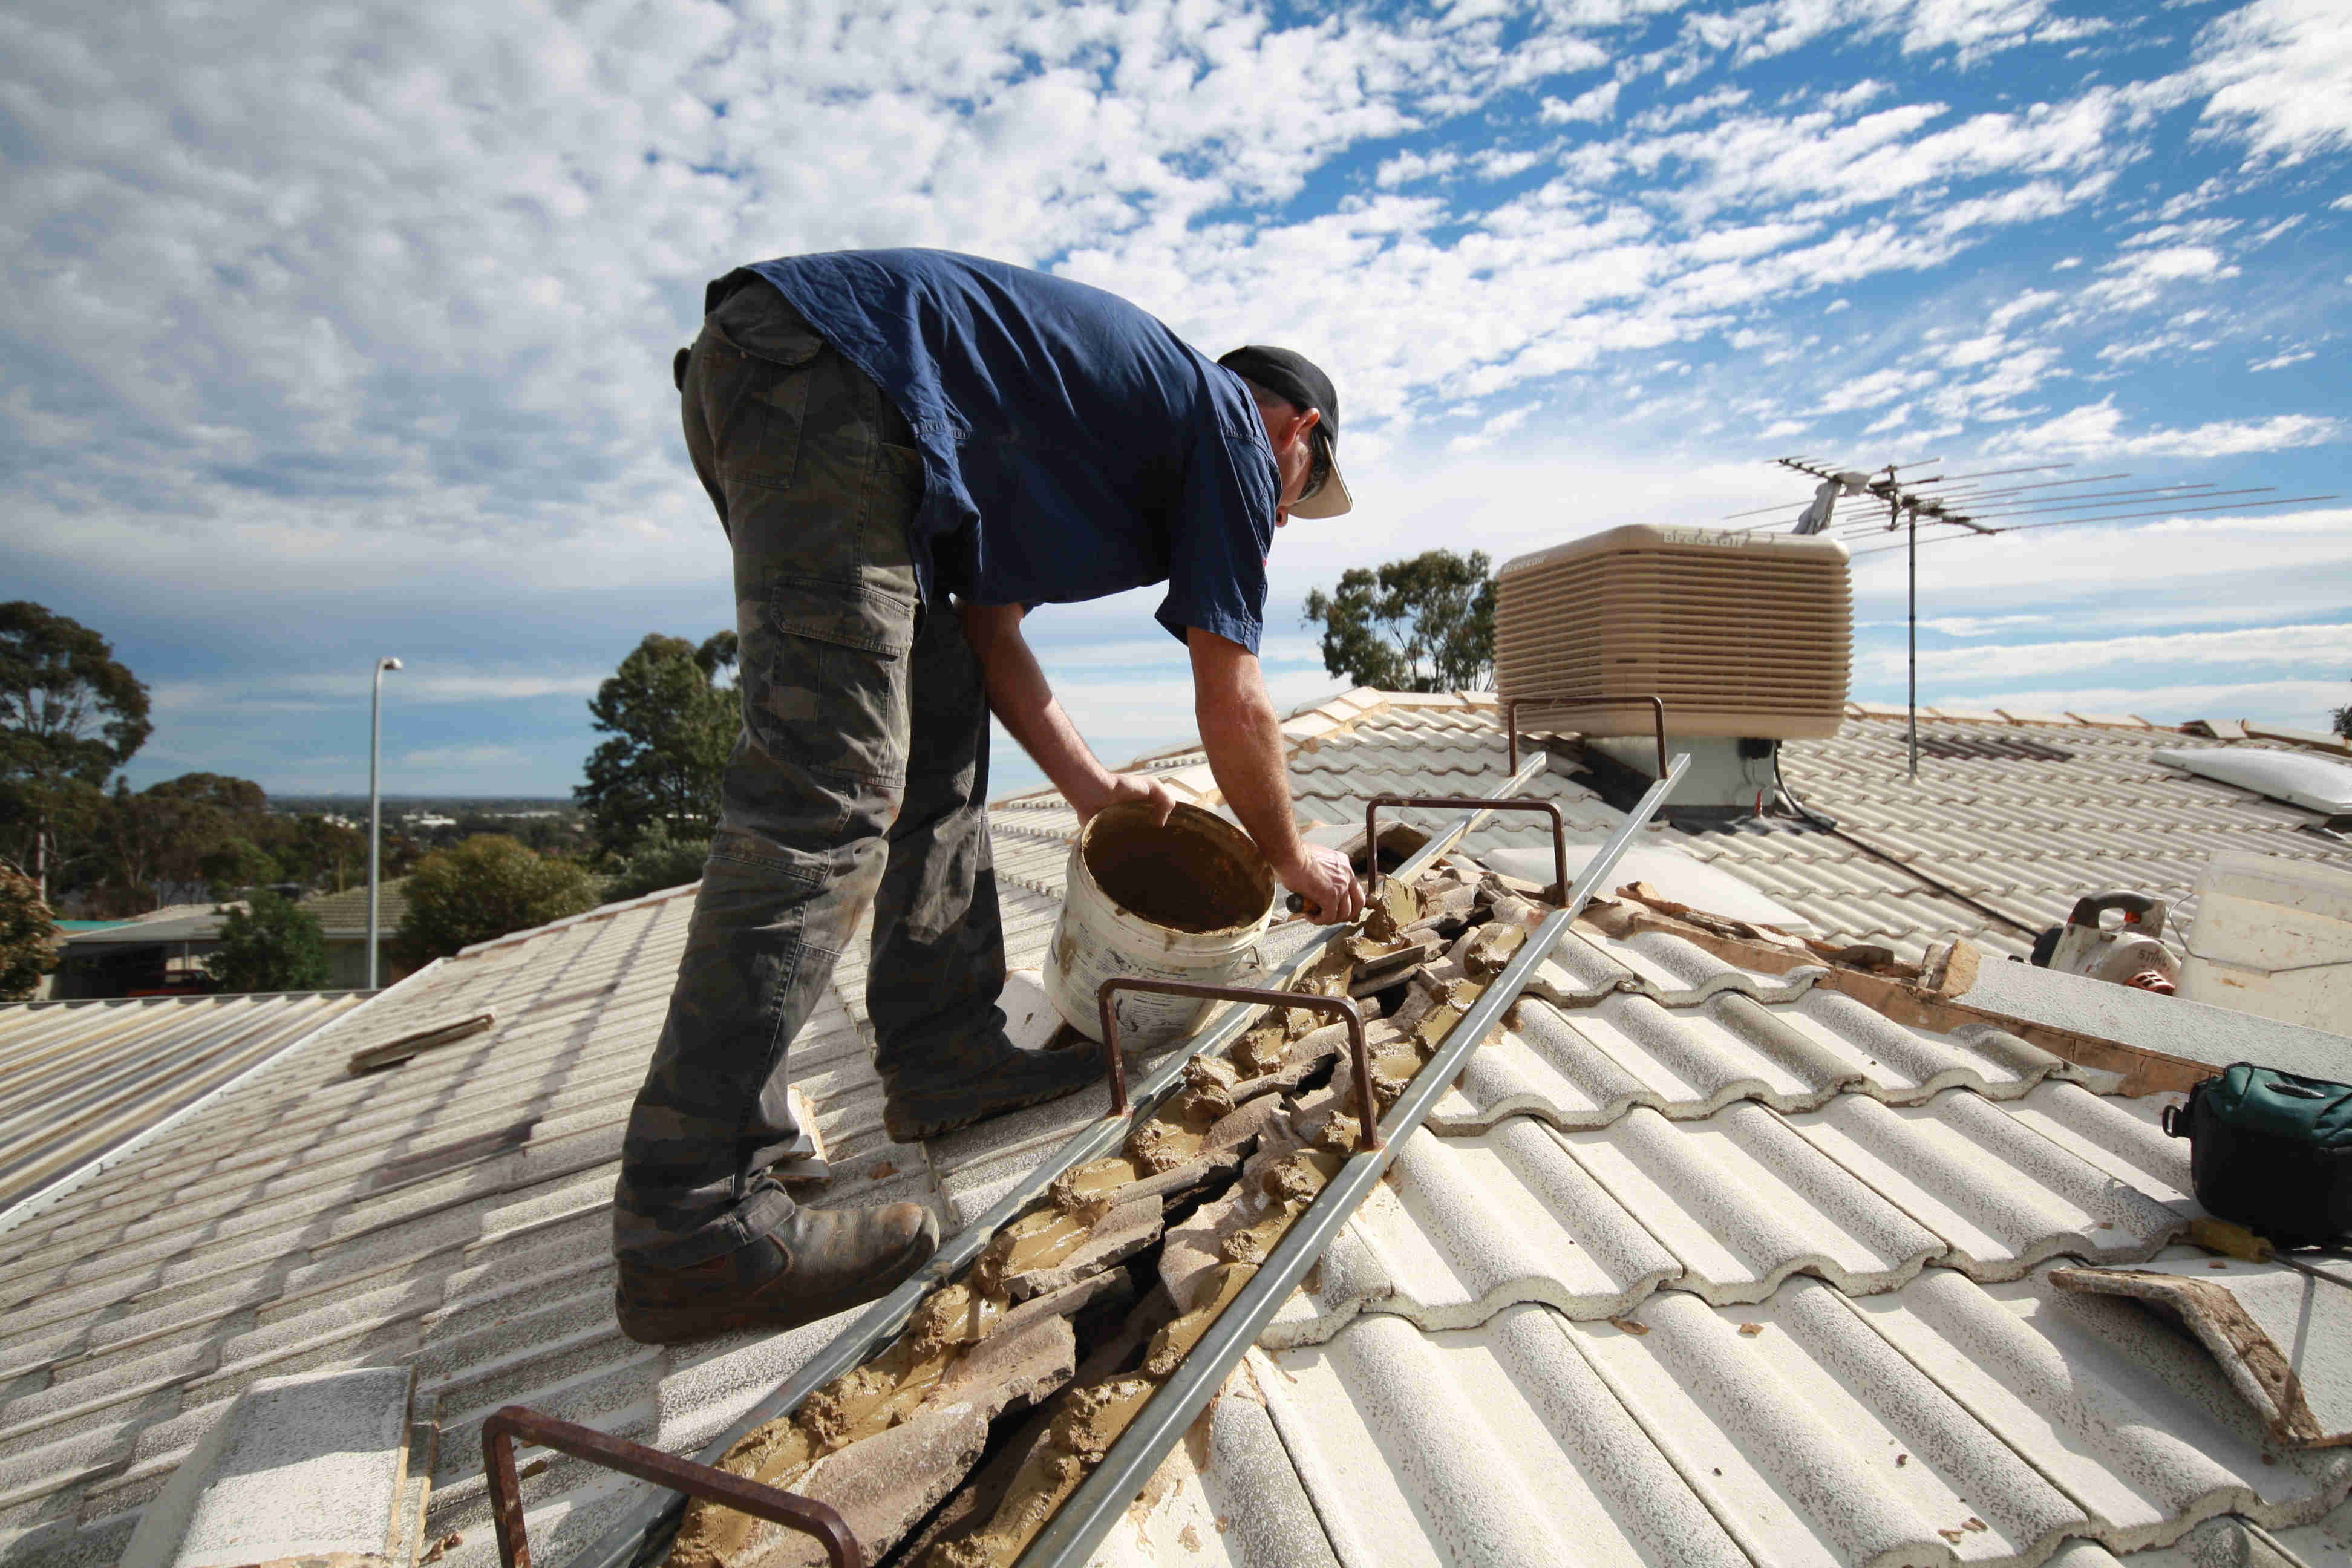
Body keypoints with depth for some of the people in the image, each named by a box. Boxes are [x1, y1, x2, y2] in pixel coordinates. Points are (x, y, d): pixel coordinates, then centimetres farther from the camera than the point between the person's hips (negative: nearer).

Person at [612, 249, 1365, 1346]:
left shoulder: (1127, 410, 31)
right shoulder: (1232, 433, 7)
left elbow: (985, 620, 24)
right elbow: (1233, 706, 3)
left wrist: (1090, 786, 22)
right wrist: (1293, 860, 19)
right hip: (828, 377, -11)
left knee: (942, 736, 11)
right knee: (825, 798, -17)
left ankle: (947, 1059, 15)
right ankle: (690, 1230, -16)